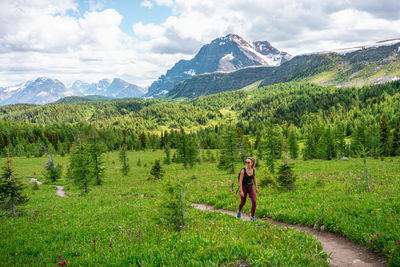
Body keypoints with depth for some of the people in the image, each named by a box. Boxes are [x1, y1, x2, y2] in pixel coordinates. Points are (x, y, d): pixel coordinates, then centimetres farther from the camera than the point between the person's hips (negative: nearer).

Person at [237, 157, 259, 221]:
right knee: (243, 202, 12)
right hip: (243, 187, -3)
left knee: (254, 201, -15)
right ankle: (239, 211, 46)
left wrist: (256, 187, 10)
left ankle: (252, 217, -1)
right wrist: (241, 191, -22)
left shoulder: (253, 169, -8)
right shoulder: (243, 170, -22)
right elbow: (240, 181, -19)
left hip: (250, 187, 3)